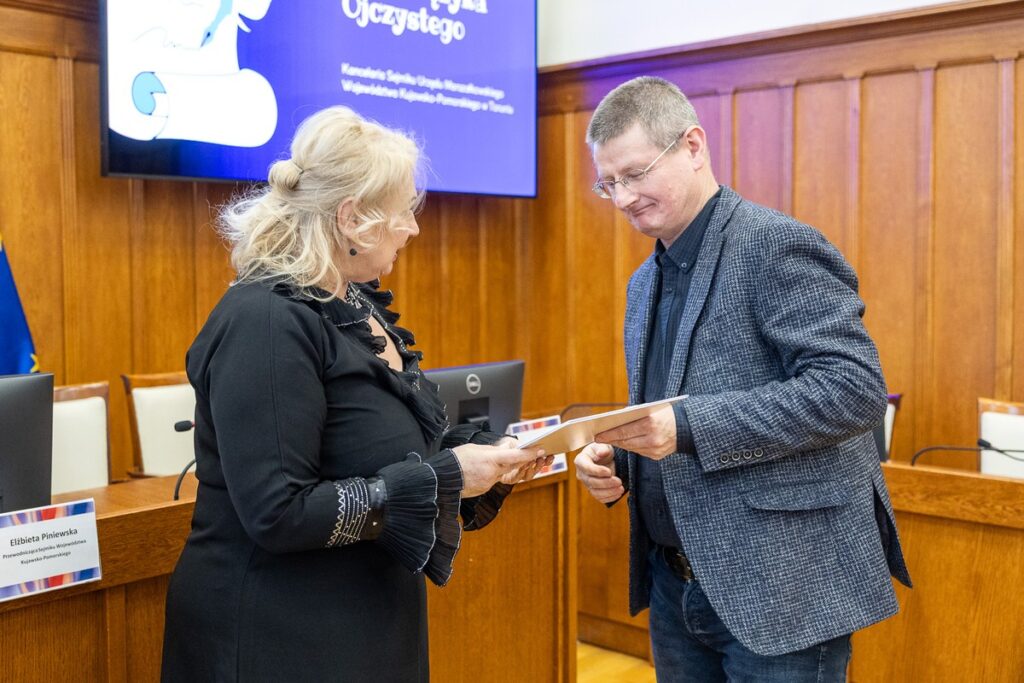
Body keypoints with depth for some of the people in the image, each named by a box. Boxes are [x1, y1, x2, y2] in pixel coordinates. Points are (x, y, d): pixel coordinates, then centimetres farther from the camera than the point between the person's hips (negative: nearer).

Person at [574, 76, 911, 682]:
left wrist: (689, 427, -25)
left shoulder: (778, 245, -12)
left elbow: (856, 387, -21)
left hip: (780, 587, -7)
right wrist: (615, 459, -1)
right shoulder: (645, 282, 13)